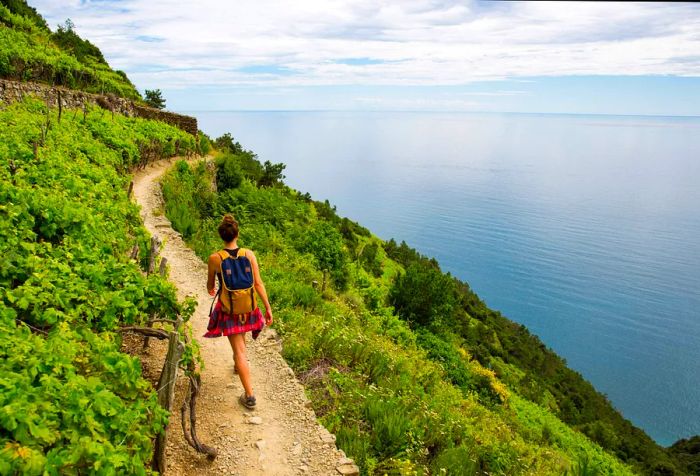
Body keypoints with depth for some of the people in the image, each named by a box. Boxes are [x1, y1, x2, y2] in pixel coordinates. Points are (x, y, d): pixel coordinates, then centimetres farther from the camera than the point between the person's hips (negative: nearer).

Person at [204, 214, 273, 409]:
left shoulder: (214, 258, -15)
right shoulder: (249, 254, -12)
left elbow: (210, 285, 1)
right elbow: (258, 284, -12)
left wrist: (211, 290, 26)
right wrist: (268, 308, -4)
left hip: (228, 308, -3)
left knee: (239, 350, 2)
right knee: (241, 337, 32)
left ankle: (249, 396, 0)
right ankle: (238, 365, 58)